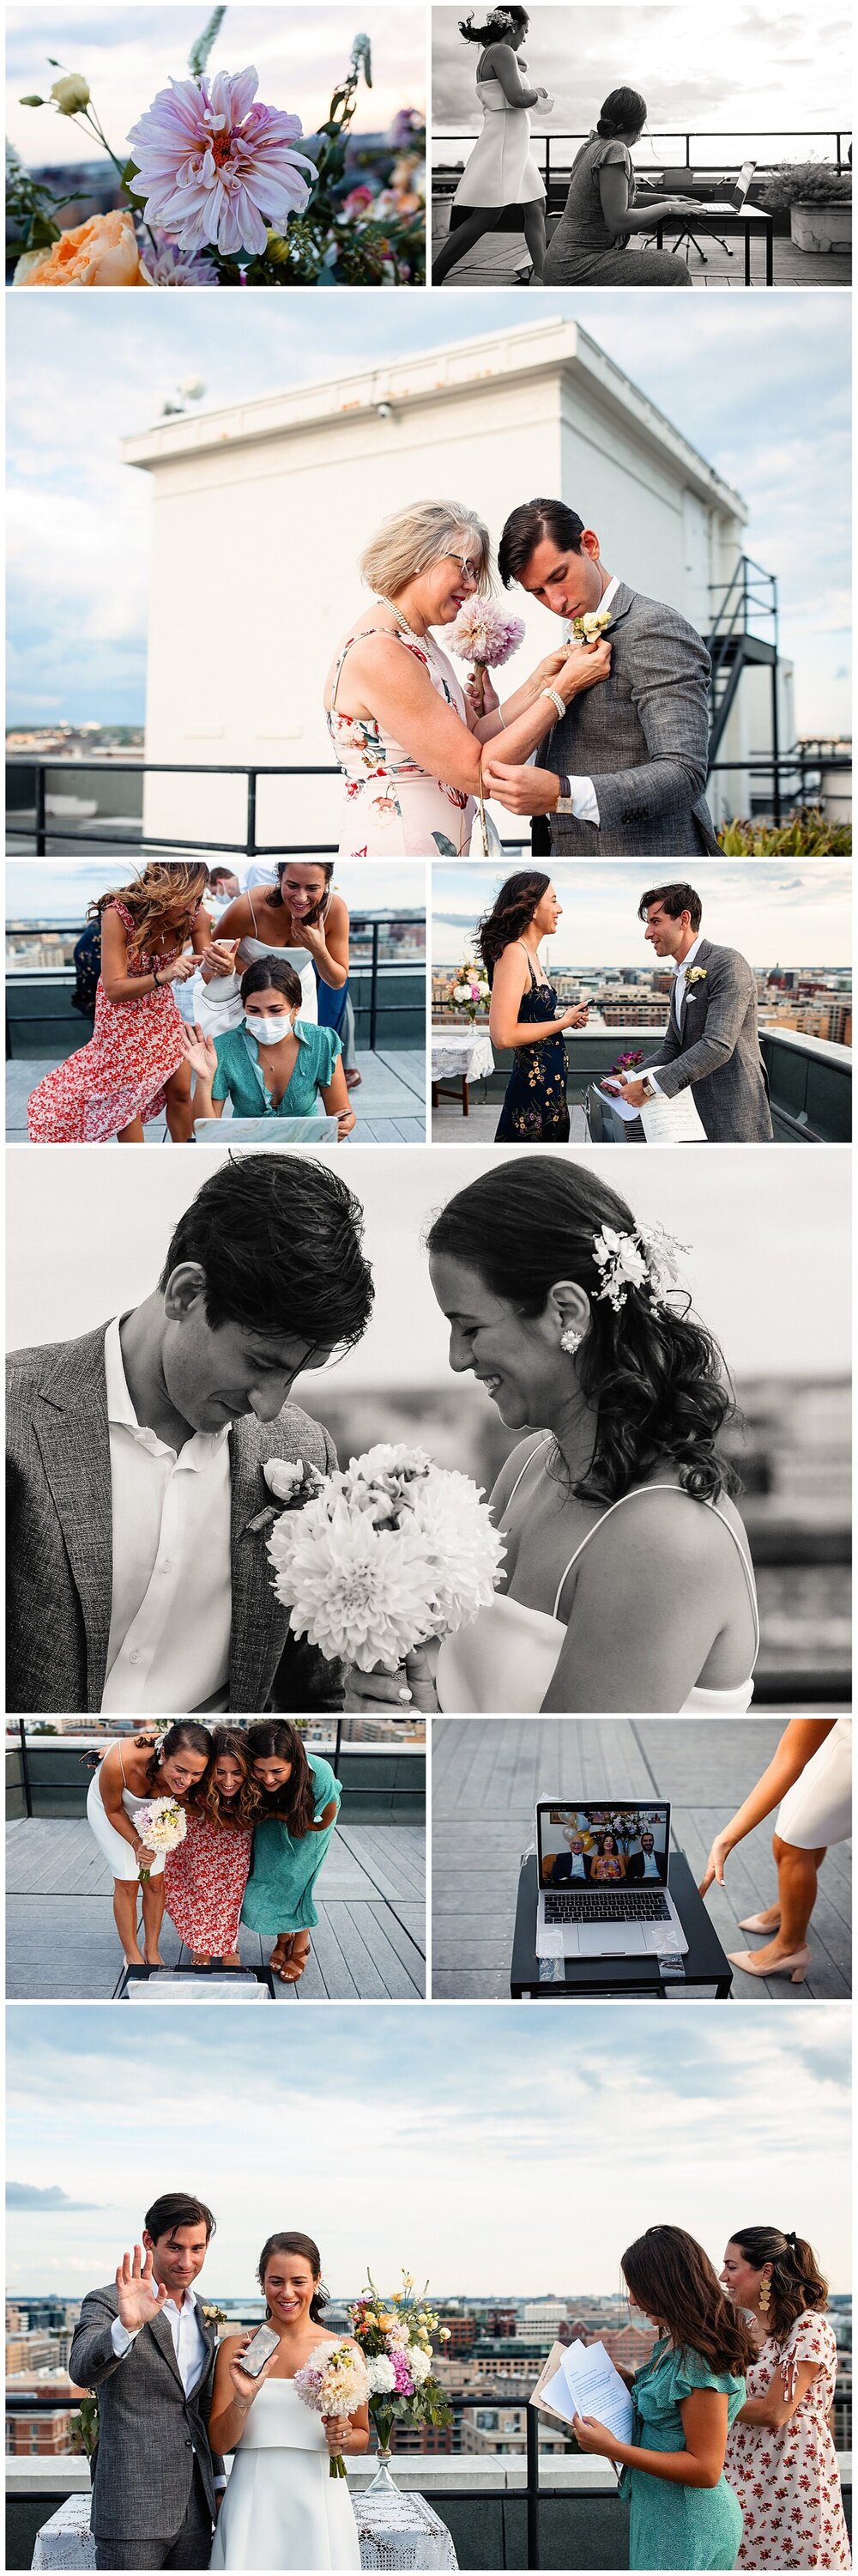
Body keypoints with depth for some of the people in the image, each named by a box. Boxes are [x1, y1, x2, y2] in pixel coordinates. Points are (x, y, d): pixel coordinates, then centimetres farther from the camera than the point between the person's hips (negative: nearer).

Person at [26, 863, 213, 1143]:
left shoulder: (194, 915, -21)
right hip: (122, 1013, -4)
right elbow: (114, 990, -30)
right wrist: (162, 976, -46)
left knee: (181, 1092, 7)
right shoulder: (119, 914, -32)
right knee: (129, 1099, 3)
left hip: (161, 1010, 4)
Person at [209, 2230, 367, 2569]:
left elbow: (362, 2440, 13)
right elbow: (220, 2442, -1)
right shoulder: (236, 2349, 2)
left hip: (319, 2504, 0)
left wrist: (344, 2437, -9)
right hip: (253, 2503, 0)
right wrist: (244, 2398, -18)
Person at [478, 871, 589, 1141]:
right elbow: (503, 1035, -24)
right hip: (533, 1089, -9)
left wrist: (563, 1016, 5)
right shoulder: (514, 952, -16)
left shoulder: (531, 954, 10)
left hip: (550, 1087, 9)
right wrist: (564, 1022, -13)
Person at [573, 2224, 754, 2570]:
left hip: (685, 2529, -9)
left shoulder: (700, 2359, -22)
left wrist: (612, 2448, -25)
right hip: (661, 2515, 9)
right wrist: (633, 2382, 8)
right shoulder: (675, 2343, 8)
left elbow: (705, 2470, -23)